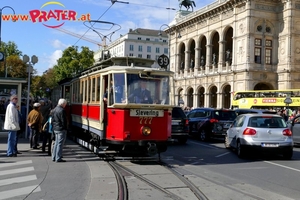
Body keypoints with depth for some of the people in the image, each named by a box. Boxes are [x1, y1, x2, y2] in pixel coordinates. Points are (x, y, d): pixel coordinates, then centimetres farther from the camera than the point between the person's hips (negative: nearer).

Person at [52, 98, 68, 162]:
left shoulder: (54, 110, 12)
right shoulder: (62, 110, -17)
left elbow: (52, 120, 15)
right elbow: (64, 121, -17)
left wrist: (53, 128, 19)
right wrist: (65, 128, -8)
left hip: (55, 129, 9)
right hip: (61, 129, -9)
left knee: (56, 143, 16)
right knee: (60, 144, -5)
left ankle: (54, 157, 21)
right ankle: (58, 158, -3)